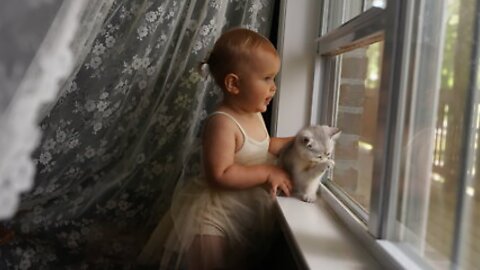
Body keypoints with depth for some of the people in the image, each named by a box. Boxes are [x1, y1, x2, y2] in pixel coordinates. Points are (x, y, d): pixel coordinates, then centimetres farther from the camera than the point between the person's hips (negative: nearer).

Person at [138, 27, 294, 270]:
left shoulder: (254, 115, 1)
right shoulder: (222, 123, -28)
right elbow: (220, 175, -34)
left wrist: (295, 142, 3)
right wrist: (267, 173, -29)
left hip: (248, 214, 9)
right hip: (215, 218, -9)